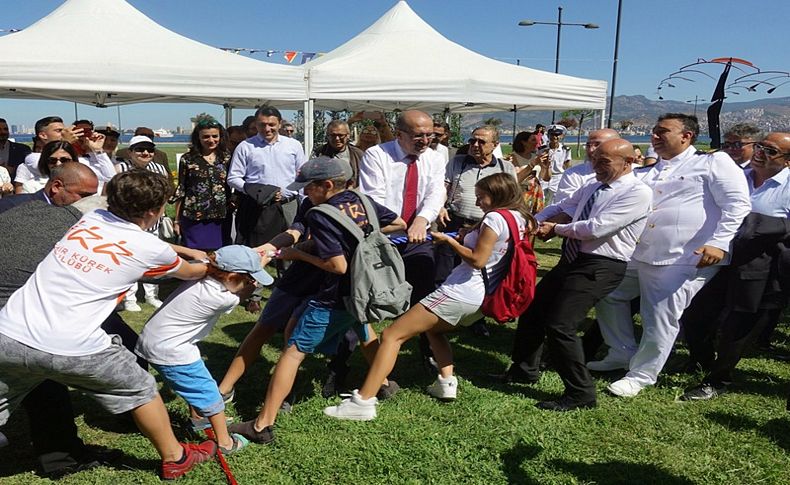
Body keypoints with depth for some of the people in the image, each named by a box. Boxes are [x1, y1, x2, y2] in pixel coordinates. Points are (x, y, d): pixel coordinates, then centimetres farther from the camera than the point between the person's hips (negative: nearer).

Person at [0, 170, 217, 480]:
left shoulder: (91, 219, 11)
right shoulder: (150, 250, -2)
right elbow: (192, 273, 19)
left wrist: (187, 250, 41)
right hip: (69, 349, -4)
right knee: (140, 390, 17)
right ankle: (175, 458, 34)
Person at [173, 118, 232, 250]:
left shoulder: (227, 158, 7)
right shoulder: (187, 159, 2)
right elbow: (180, 191, 6)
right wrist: (177, 220, 5)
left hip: (220, 219, 1)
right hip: (194, 219, -1)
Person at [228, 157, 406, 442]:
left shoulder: (319, 216, -18)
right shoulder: (362, 201, 1)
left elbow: (338, 266, -23)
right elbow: (400, 224, 10)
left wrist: (297, 255, -12)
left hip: (335, 300, -7)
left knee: (293, 351, -2)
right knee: (364, 330, 36)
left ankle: (262, 425, -1)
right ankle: (383, 383, 52)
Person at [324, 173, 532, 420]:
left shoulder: (495, 217, -13)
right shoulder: (518, 219, 13)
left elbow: (478, 260, -17)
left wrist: (448, 240, -6)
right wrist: (467, 237, 12)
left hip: (459, 293, -10)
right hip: (481, 299, 10)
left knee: (391, 335, -8)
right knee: (433, 330, 34)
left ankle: (363, 402, -12)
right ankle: (446, 382, 19)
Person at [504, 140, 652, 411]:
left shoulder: (637, 193, -14)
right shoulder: (591, 187, 12)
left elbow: (596, 227, -22)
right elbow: (560, 209, 15)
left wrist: (556, 229, -10)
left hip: (599, 267, -9)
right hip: (572, 260, 9)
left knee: (559, 326, -14)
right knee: (532, 309, 15)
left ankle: (581, 393, 4)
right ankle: (524, 369, 35)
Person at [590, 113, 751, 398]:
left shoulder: (714, 163, -1)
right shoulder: (649, 172, 20)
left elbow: (737, 205, -10)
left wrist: (719, 243, -22)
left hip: (683, 260, -8)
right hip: (637, 254, 8)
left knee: (661, 319, -1)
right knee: (609, 295, 14)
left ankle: (641, 375, 17)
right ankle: (622, 354, 30)